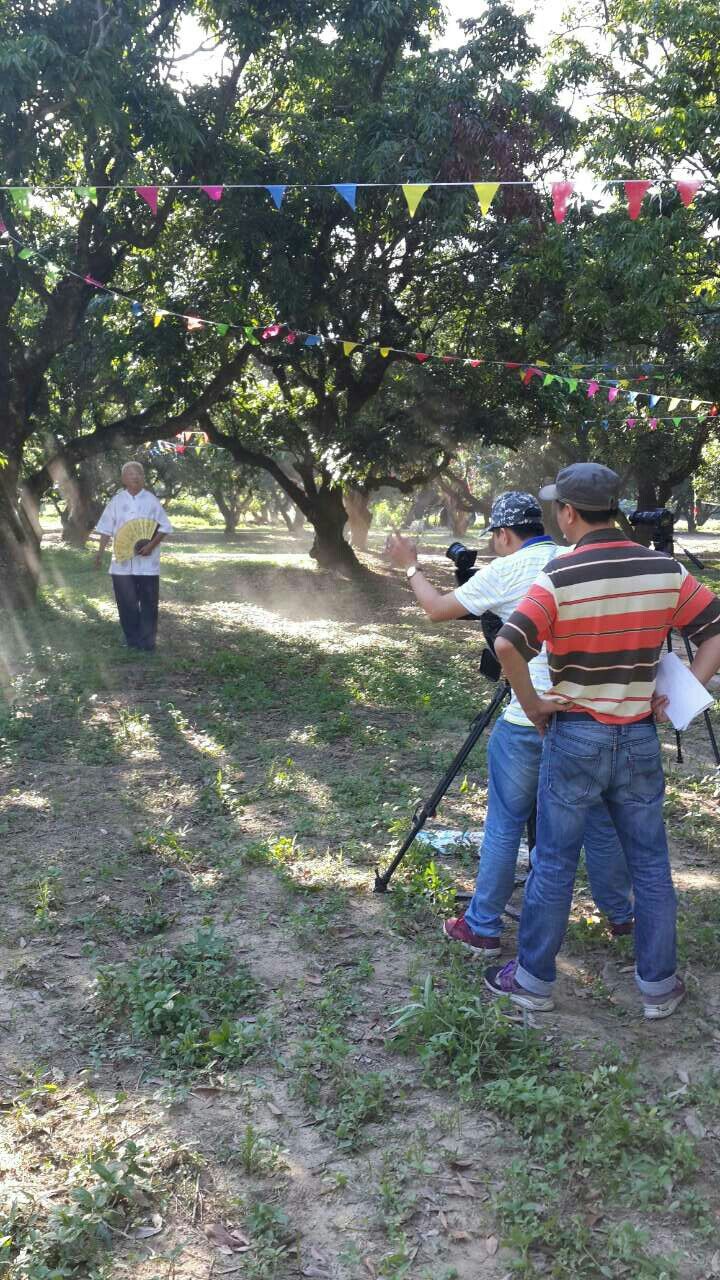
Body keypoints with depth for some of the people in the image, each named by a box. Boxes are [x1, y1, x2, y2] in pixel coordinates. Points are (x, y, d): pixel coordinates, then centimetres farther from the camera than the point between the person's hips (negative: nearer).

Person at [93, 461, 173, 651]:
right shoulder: (117, 501, 5)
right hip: (122, 562, 1)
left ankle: (147, 642, 8)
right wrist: (100, 552, 0)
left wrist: (151, 545, -13)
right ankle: (132, 639, 14)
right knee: (127, 602, 4)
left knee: (148, 602, 1)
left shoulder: (151, 500, 2)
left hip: (147, 562, -1)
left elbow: (164, 527, 0)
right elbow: (106, 529, 8)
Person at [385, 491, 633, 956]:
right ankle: (622, 913, 33)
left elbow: (438, 608, 3)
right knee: (599, 819, 19)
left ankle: (483, 927, 16)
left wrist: (410, 565, 19)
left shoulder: (505, 571, -5)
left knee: (504, 825, 8)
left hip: (529, 719, -4)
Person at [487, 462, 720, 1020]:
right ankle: (659, 985, 26)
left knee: (554, 864, 9)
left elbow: (508, 645, -26)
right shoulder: (666, 570, -3)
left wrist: (532, 704, -12)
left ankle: (534, 979, 21)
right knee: (650, 865, 15)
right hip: (640, 737, 3)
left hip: (575, 735, -3)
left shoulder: (560, 577, -15)